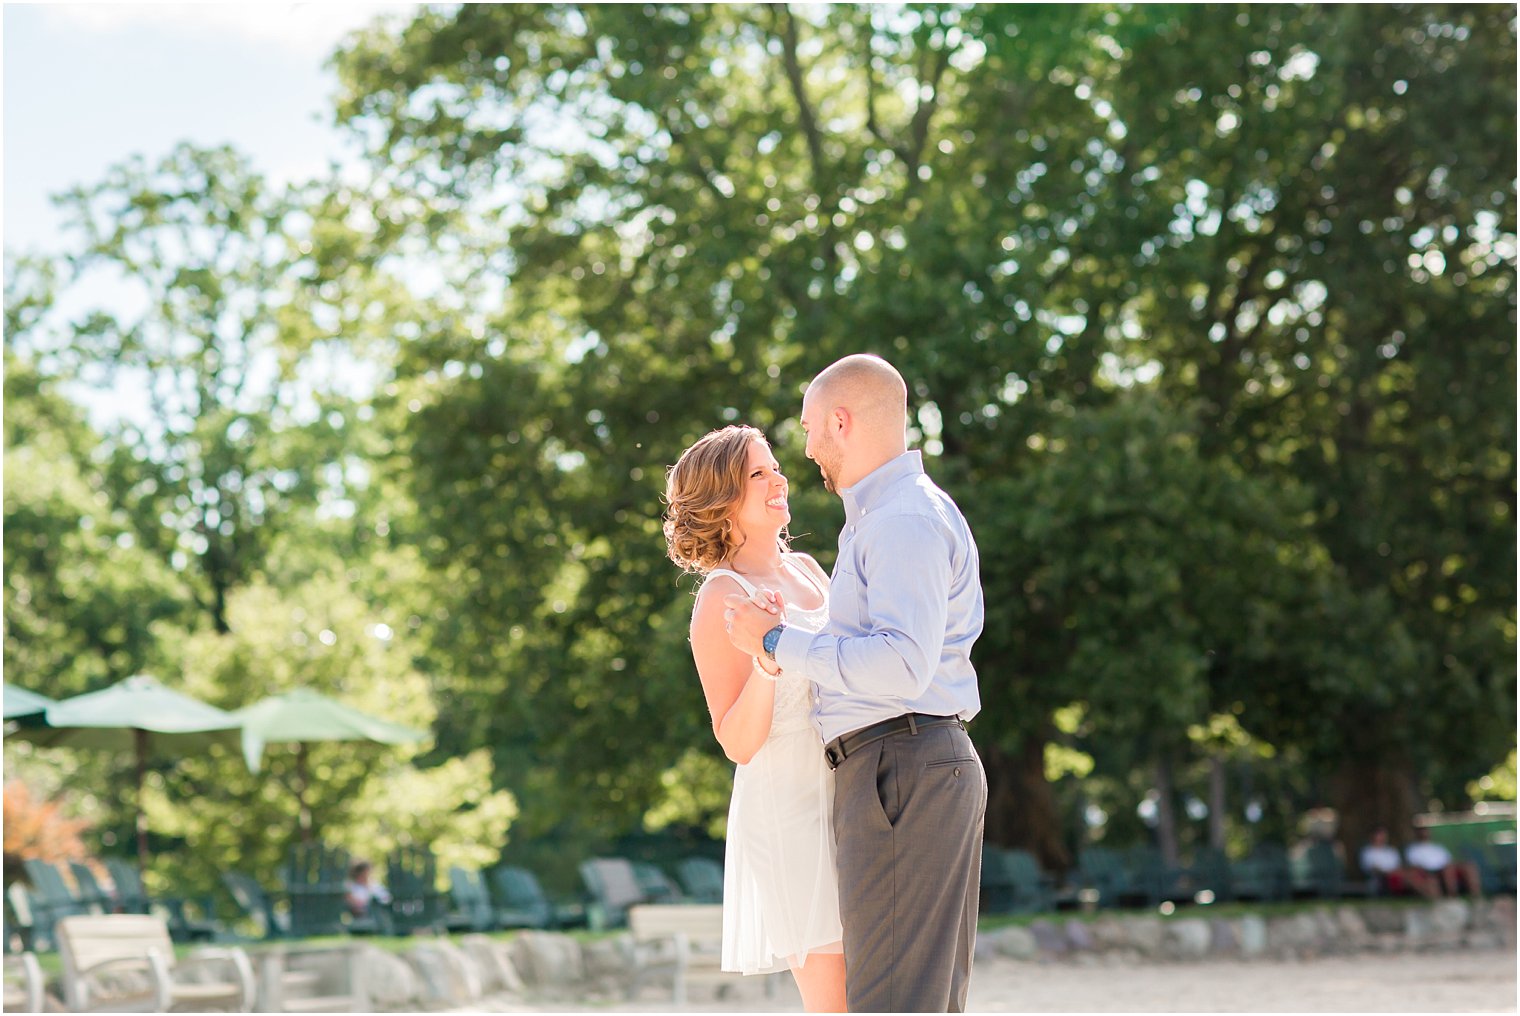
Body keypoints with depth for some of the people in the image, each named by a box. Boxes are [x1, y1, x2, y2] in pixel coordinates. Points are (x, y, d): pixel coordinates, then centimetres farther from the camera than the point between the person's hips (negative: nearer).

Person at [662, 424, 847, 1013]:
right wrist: (765, 663, -31)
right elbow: (738, 742, -15)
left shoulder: (805, 569, 12)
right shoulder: (722, 596, -10)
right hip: (789, 811, -8)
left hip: (847, 804, 8)